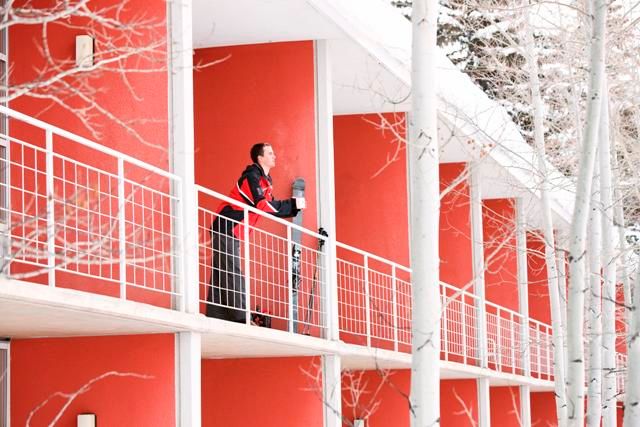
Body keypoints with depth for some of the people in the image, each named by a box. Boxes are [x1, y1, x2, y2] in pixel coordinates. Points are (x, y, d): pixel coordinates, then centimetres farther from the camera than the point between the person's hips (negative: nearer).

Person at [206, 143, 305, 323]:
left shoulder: (265, 180, 17)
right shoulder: (252, 176, -13)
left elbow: (271, 207, 16)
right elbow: (261, 204, -23)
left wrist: (294, 207, 1)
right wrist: (292, 204, -19)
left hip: (234, 232, 10)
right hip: (226, 227, -10)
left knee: (221, 274, 6)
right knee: (232, 273, -14)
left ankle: (215, 318, 5)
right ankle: (241, 318, -19)